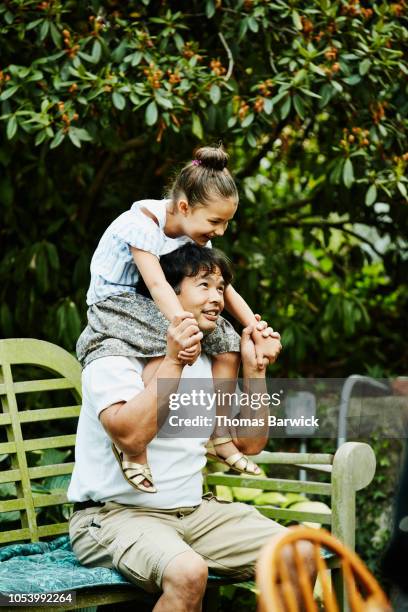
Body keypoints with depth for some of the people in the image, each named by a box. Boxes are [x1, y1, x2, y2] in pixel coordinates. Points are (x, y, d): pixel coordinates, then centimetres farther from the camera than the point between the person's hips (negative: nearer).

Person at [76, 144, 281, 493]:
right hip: (114, 304, -8)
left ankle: (219, 435, 2)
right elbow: (157, 284, -35)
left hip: (157, 309, 8)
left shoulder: (196, 233, 1)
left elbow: (225, 289, -1)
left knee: (228, 342, -5)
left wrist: (258, 332, -14)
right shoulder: (142, 223, -22)